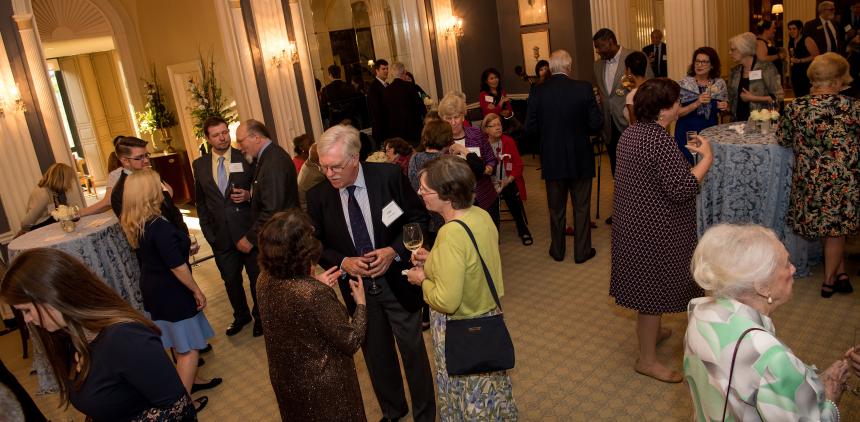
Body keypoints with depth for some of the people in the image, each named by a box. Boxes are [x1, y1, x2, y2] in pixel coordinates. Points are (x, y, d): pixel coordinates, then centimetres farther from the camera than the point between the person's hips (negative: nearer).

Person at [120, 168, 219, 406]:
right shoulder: (160, 227, -28)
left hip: (152, 288, 9)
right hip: (171, 292, -9)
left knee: (177, 342, 24)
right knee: (190, 347, 3)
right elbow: (177, 266, -24)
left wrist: (182, 245, 18)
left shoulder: (133, 225, 0)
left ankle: (191, 381, 40)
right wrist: (197, 291, -13)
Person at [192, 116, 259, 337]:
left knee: (257, 276, 12)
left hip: (248, 230, -2)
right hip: (221, 234, 3)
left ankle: (261, 315, 33)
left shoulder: (246, 158, -6)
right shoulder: (199, 165, 3)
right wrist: (208, 231, 5)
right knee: (230, 279, 16)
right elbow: (201, 201, 10)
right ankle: (241, 315, 38)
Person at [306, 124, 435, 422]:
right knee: (376, 354, 19)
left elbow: (418, 218, -6)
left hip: (397, 282, -2)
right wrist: (343, 262, -17)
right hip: (356, 286, 2)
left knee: (413, 351, 12)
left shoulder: (389, 175, -16)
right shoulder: (318, 196, -10)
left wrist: (394, 250, -19)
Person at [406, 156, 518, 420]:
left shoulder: (452, 234, -31)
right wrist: (434, 260, 3)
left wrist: (423, 280, -12)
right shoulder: (481, 215, -6)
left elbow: (446, 301, -30)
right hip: (489, 317, 8)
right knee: (490, 388, 28)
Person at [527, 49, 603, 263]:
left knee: (556, 208, 16)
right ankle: (582, 251, 21)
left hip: (552, 159, 1)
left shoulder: (539, 91, -9)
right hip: (580, 158, -1)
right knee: (581, 207, 13)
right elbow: (596, 123, -10)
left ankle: (557, 250, 27)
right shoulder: (583, 88, -12)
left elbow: (530, 127, -7)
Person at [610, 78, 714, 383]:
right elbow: (682, 189, -27)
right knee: (654, 288, 2)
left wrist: (682, 153, 17)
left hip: (634, 220, 10)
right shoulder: (661, 141, -24)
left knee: (647, 283, 25)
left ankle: (650, 331, 45)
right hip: (654, 231, -10)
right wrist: (707, 158, -17)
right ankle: (647, 360, 15)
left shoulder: (632, 133, 7)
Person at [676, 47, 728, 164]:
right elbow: (676, 113, -13)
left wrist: (724, 107, -6)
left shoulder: (720, 83, 2)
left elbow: (725, 109, 16)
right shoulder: (684, 84, -8)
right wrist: (697, 103, -24)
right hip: (688, 133, -3)